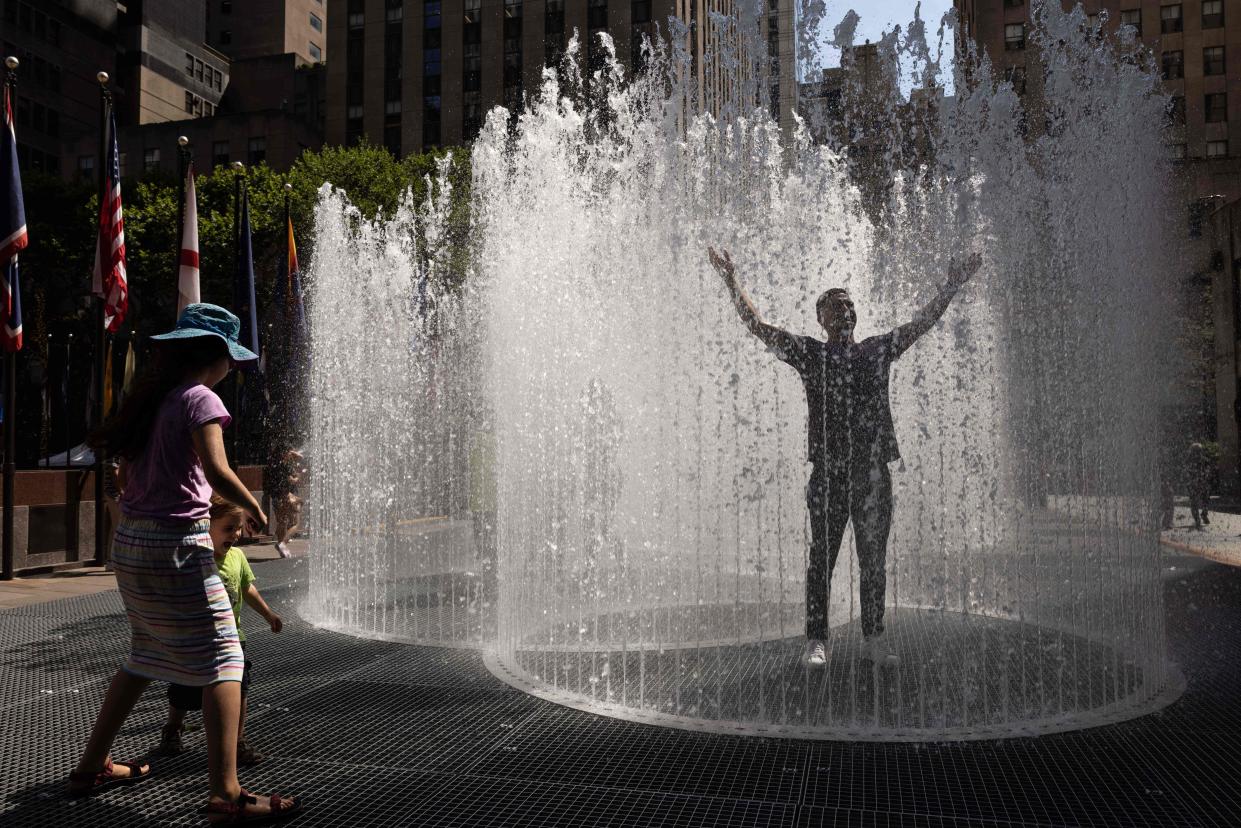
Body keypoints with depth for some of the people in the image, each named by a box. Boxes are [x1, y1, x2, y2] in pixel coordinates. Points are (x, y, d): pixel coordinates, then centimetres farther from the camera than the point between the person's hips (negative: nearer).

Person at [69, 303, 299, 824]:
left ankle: (91, 768, 33)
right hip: (176, 545, -9)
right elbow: (217, 472, -23)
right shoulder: (200, 399, -11)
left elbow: (126, 477, 16)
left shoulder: (151, 400, 12)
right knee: (223, 661, -6)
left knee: (145, 657, 23)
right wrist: (253, 508, -7)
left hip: (130, 542, 9)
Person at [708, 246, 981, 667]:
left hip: (873, 472, 3)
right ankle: (816, 640, 6)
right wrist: (732, 281, -6)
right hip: (827, 471, -3)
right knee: (821, 558, 0)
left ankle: (874, 639, 18)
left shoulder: (878, 350, 14)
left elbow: (921, 323, 16)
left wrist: (952, 286, 11)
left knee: (874, 560, 8)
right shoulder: (809, 353, 6)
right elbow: (757, 326, 1)